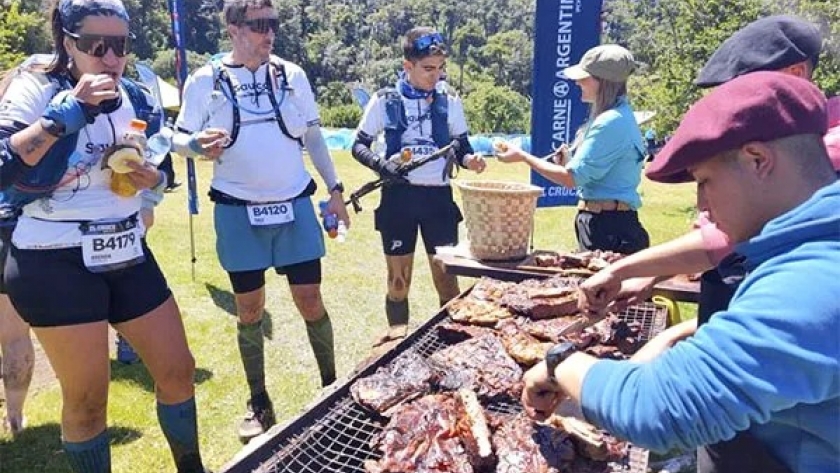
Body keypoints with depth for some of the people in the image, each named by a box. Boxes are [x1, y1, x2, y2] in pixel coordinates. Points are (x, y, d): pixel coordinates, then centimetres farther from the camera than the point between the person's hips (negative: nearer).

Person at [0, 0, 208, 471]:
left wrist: (154, 178, -1)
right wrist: (69, 110, -26)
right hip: (57, 264, -5)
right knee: (87, 398, 2)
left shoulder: (135, 98, 8)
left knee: (178, 369, 10)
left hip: (128, 255, 6)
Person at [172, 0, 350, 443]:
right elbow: (179, 139, 2)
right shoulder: (204, 81, -1)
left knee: (310, 301, 3)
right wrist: (198, 145, -21)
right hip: (238, 212, -1)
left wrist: (334, 188, 8)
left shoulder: (292, 75, 5)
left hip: (295, 207, 1)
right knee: (249, 309, 8)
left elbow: (313, 137, 11)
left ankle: (332, 387, 21)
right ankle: (258, 402, 24)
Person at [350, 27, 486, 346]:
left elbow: (461, 146, 10)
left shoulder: (450, 102, 4)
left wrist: (469, 159, -13)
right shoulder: (385, 101, -2)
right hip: (398, 196, -1)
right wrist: (381, 165, -17)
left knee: (446, 275, 5)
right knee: (398, 276, 9)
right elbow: (359, 146, 3)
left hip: (438, 196, 1)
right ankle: (398, 334, 25)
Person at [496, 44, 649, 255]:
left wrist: (522, 156, -11)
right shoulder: (620, 116, 13)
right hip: (610, 221, 10)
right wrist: (570, 159, 3)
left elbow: (572, 178, -18)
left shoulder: (611, 122, -19)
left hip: (608, 225, -10)